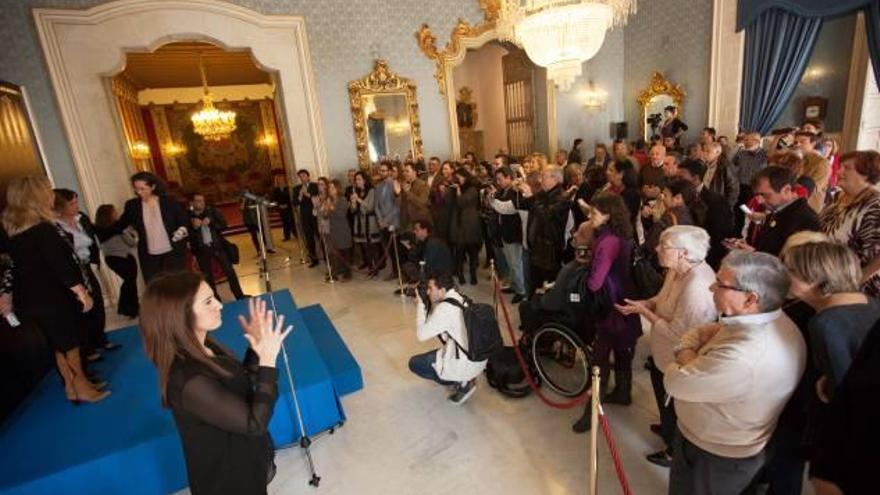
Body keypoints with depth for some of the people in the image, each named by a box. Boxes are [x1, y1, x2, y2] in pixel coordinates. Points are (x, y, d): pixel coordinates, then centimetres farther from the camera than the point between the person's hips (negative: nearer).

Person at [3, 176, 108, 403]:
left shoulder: (12, 229, 4)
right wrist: (83, 293, -15)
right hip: (52, 298, -8)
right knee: (70, 344, 6)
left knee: (59, 344, 18)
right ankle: (80, 387, 18)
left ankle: (73, 386, 29)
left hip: (30, 299, 8)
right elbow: (61, 265, -22)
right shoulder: (43, 229, -21)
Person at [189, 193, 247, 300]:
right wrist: (194, 227, -24)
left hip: (217, 245, 1)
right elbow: (187, 236, -8)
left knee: (229, 270, 3)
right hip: (201, 249, -1)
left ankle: (240, 296, 13)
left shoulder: (212, 211, 0)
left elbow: (223, 224, -6)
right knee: (207, 276, 7)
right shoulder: (188, 216, -5)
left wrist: (211, 222, -20)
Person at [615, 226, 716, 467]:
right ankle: (668, 428, 59)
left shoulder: (695, 287, -36)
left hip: (679, 362, -8)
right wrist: (642, 303, -10)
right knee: (664, 398, 32)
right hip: (665, 354, 8)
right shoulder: (677, 270, -7)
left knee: (673, 406, 18)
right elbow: (663, 299, 8)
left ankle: (676, 451, 44)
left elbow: (676, 333, -31)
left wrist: (643, 311, -23)